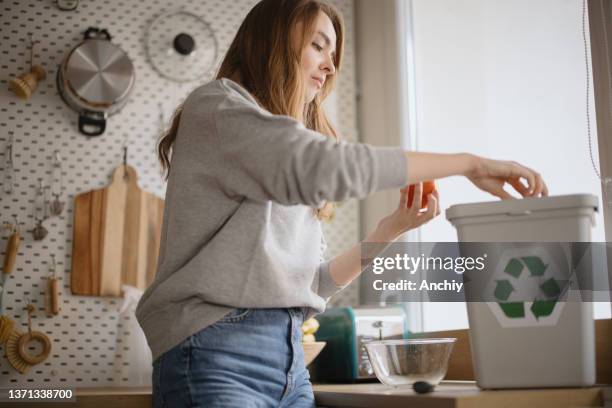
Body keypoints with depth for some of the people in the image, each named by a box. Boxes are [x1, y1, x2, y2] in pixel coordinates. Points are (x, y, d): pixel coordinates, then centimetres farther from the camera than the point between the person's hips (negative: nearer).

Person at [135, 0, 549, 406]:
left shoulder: (287, 169, 21)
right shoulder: (216, 105, -3)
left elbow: (311, 283, 16)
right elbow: (324, 165, -20)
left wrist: (391, 229, 4)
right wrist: (469, 163, -15)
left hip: (290, 360, 8)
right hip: (215, 356, -7)